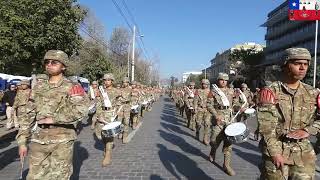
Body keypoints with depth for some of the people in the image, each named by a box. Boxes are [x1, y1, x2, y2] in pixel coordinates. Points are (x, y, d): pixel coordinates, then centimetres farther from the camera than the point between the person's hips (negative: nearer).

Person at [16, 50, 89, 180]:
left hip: (62, 142, -4)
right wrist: (22, 141, 6)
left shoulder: (71, 88, -7)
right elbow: (28, 115, 10)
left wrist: (53, 119, -22)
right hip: (38, 141, 4)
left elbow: (81, 109, -24)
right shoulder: (38, 87, 8)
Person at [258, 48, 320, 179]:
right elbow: (266, 126, -14)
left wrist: (308, 130, -10)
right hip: (276, 150, -4)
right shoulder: (270, 91, -10)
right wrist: (275, 153, -16)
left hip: (304, 152, 4)